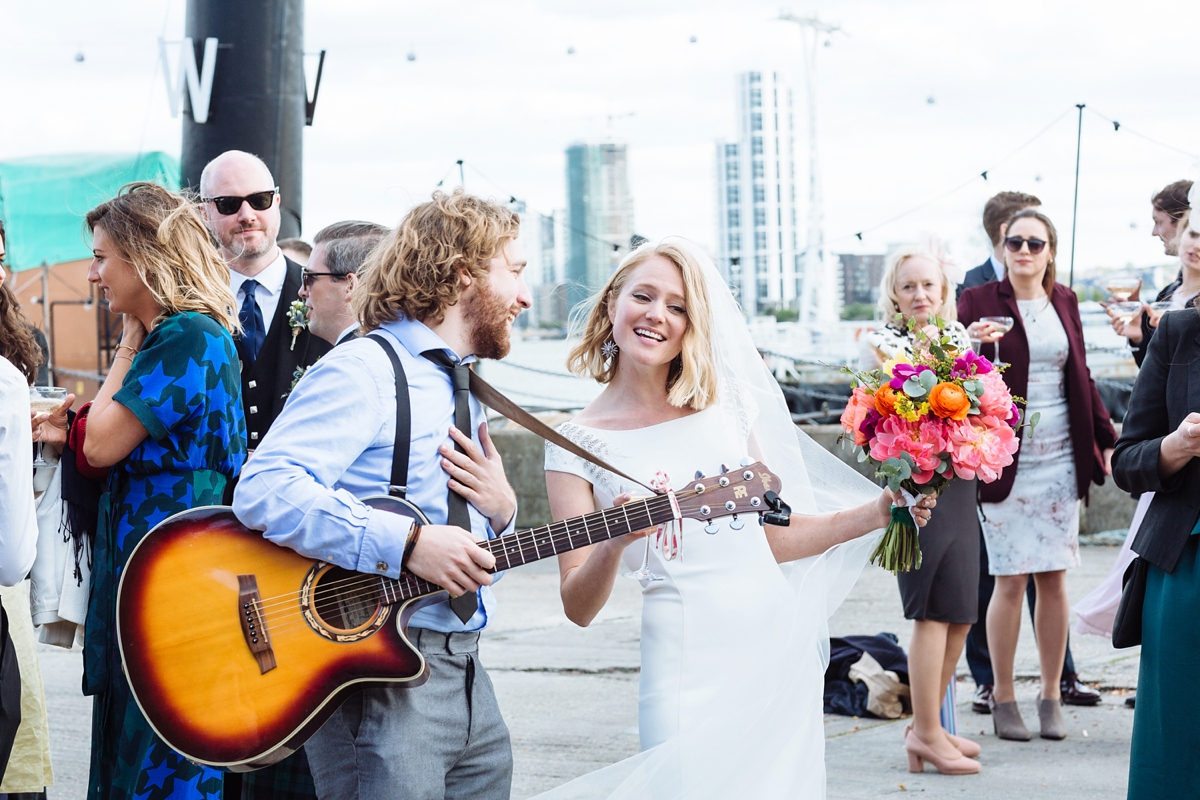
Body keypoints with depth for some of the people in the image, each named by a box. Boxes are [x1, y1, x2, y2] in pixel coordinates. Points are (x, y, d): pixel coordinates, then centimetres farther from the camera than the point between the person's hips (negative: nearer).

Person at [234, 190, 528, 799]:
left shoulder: (466, 392, 20)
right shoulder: (365, 371, -8)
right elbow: (263, 489, -23)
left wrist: (500, 509, 5)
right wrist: (405, 544, -28)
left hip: (466, 675, 8)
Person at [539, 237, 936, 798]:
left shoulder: (726, 408, 9)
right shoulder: (578, 444, -1)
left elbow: (775, 535, 15)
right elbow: (578, 607, -5)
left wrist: (876, 512, 4)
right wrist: (614, 544, -24)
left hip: (780, 644, 4)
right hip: (691, 665, -4)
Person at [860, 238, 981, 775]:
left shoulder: (959, 338, 14)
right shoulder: (880, 343, -3)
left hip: (961, 484, 7)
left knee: (960, 614, 9)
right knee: (933, 611, -8)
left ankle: (928, 724, 21)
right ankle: (927, 732, 0)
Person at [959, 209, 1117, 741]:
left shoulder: (1063, 302, 12)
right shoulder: (979, 301, -1)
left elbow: (1081, 378, 18)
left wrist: (1107, 439, 16)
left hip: (1060, 457, 4)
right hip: (1006, 458, -4)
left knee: (1054, 578, 4)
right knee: (1011, 580, -5)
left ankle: (1052, 697, 13)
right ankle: (1003, 699, 7)